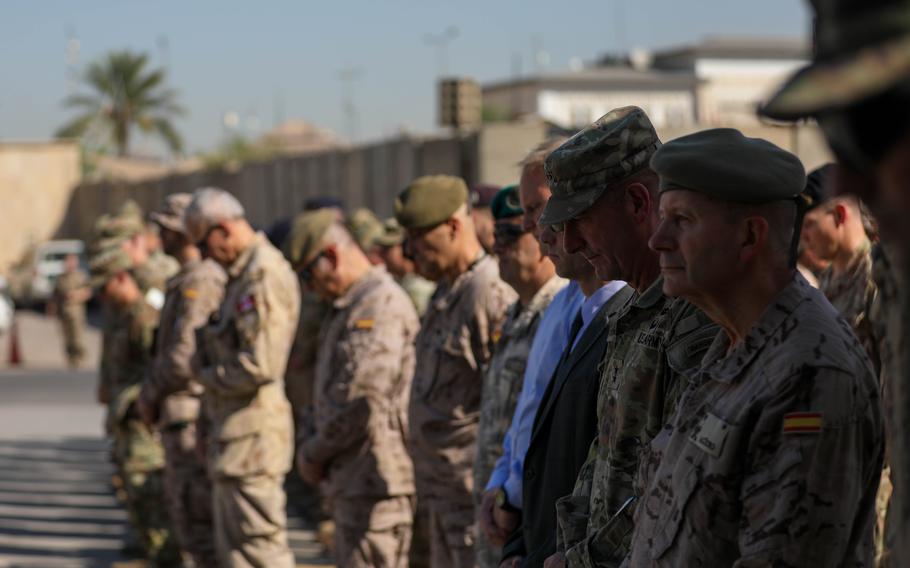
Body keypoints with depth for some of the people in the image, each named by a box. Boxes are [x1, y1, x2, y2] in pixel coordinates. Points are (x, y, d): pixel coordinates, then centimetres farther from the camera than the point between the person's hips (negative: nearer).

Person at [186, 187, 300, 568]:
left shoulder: (265, 275, -17)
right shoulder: (242, 274, 15)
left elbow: (260, 365, -24)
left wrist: (208, 375, -9)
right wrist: (205, 361, 2)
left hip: (253, 436, -10)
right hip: (235, 436, 10)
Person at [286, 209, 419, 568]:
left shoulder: (382, 303, -16)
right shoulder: (346, 308, 19)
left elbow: (359, 399, -21)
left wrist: (313, 453, -9)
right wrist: (311, 447, 8)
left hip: (377, 482, -11)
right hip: (349, 481, 11)